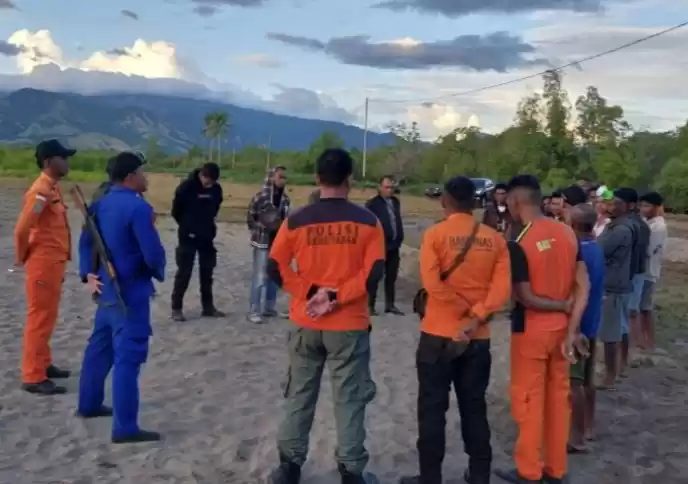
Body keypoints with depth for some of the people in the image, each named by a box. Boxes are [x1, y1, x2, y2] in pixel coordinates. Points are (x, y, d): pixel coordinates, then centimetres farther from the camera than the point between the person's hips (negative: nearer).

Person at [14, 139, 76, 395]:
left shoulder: (53, 188, 11)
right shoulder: (41, 191, -19)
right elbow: (22, 228, -22)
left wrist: (59, 260, 15)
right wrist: (22, 258, -7)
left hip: (54, 263, 9)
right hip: (43, 264, -9)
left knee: (48, 318, 18)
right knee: (39, 319, -4)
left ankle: (43, 364, 31)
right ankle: (33, 377, 3)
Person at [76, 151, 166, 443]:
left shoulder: (100, 205, 8)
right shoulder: (138, 208, -20)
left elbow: (86, 241, 12)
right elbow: (153, 253, -21)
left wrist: (89, 274, 5)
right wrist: (159, 273, -1)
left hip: (107, 288, 9)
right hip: (130, 292, -9)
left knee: (100, 347, 22)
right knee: (128, 357, -6)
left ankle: (89, 405, 37)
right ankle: (125, 427, -2)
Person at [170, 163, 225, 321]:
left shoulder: (216, 189, -2)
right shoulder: (186, 187, -15)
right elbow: (176, 210, -5)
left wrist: (208, 224, 12)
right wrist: (187, 226, 6)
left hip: (207, 236, 5)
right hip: (188, 236, -5)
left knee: (207, 272, 11)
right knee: (184, 272, -2)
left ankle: (208, 306, 21)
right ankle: (176, 308, 7)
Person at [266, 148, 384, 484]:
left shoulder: (297, 220, -4)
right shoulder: (366, 221, -5)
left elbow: (275, 268, -5)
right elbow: (374, 271, -11)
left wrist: (310, 291, -6)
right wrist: (335, 297, -12)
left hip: (305, 324, 2)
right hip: (349, 325, -1)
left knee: (300, 395, 14)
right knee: (349, 398, 7)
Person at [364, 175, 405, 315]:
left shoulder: (396, 202, 12)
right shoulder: (372, 204, -8)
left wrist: (399, 239, 12)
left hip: (393, 246, 6)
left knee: (391, 277, 11)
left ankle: (390, 305, 20)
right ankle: (370, 305, 10)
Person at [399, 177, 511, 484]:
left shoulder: (435, 234, -8)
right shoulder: (494, 238, 3)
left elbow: (432, 283, -18)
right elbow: (502, 287, -7)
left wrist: (463, 310, -7)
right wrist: (476, 316, -11)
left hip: (439, 335, -3)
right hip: (479, 338, 4)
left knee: (433, 409, 6)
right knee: (474, 408, 14)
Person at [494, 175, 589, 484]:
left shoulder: (518, 244, -20)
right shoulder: (567, 233, -2)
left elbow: (525, 297, -19)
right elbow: (583, 286, -3)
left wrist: (563, 306, -5)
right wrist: (572, 330, -5)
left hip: (531, 331, -6)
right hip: (561, 329, 6)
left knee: (529, 399, 7)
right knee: (558, 396, 15)